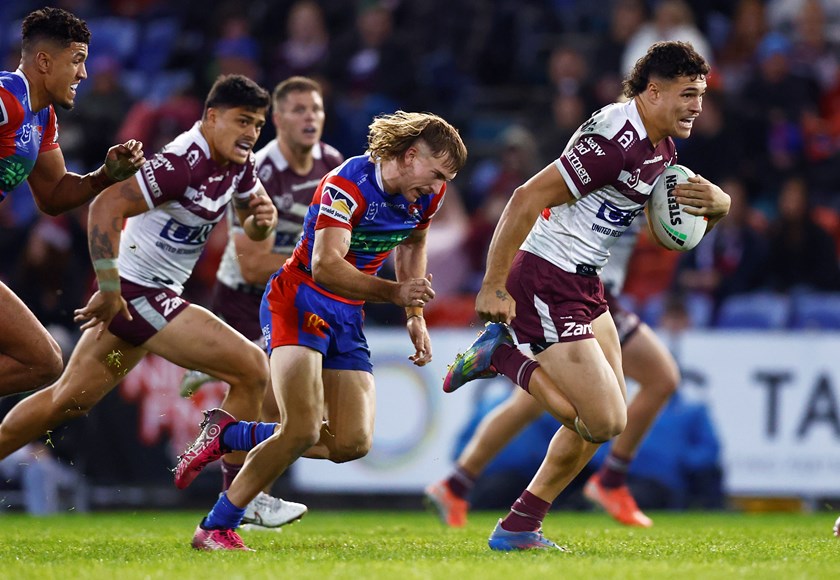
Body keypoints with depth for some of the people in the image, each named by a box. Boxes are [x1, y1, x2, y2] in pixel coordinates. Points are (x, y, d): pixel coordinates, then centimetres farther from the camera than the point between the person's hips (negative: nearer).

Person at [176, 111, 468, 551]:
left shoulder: (426, 194, 1)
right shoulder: (348, 185, -24)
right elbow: (325, 267, -33)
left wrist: (415, 316, 15)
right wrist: (393, 293, -43)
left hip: (347, 316, 8)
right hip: (299, 299, -8)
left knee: (352, 443, -4)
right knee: (303, 430, -23)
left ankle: (228, 436, 15)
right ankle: (215, 529, -10)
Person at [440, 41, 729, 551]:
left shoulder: (661, 148, 8)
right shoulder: (616, 139, -22)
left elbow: (712, 206, 22)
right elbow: (526, 199, -25)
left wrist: (715, 200, -5)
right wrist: (493, 287, -23)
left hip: (583, 283, 10)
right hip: (545, 282, -10)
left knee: (610, 417, 13)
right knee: (604, 421, -13)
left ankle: (519, 528, 19)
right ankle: (502, 357, 2)